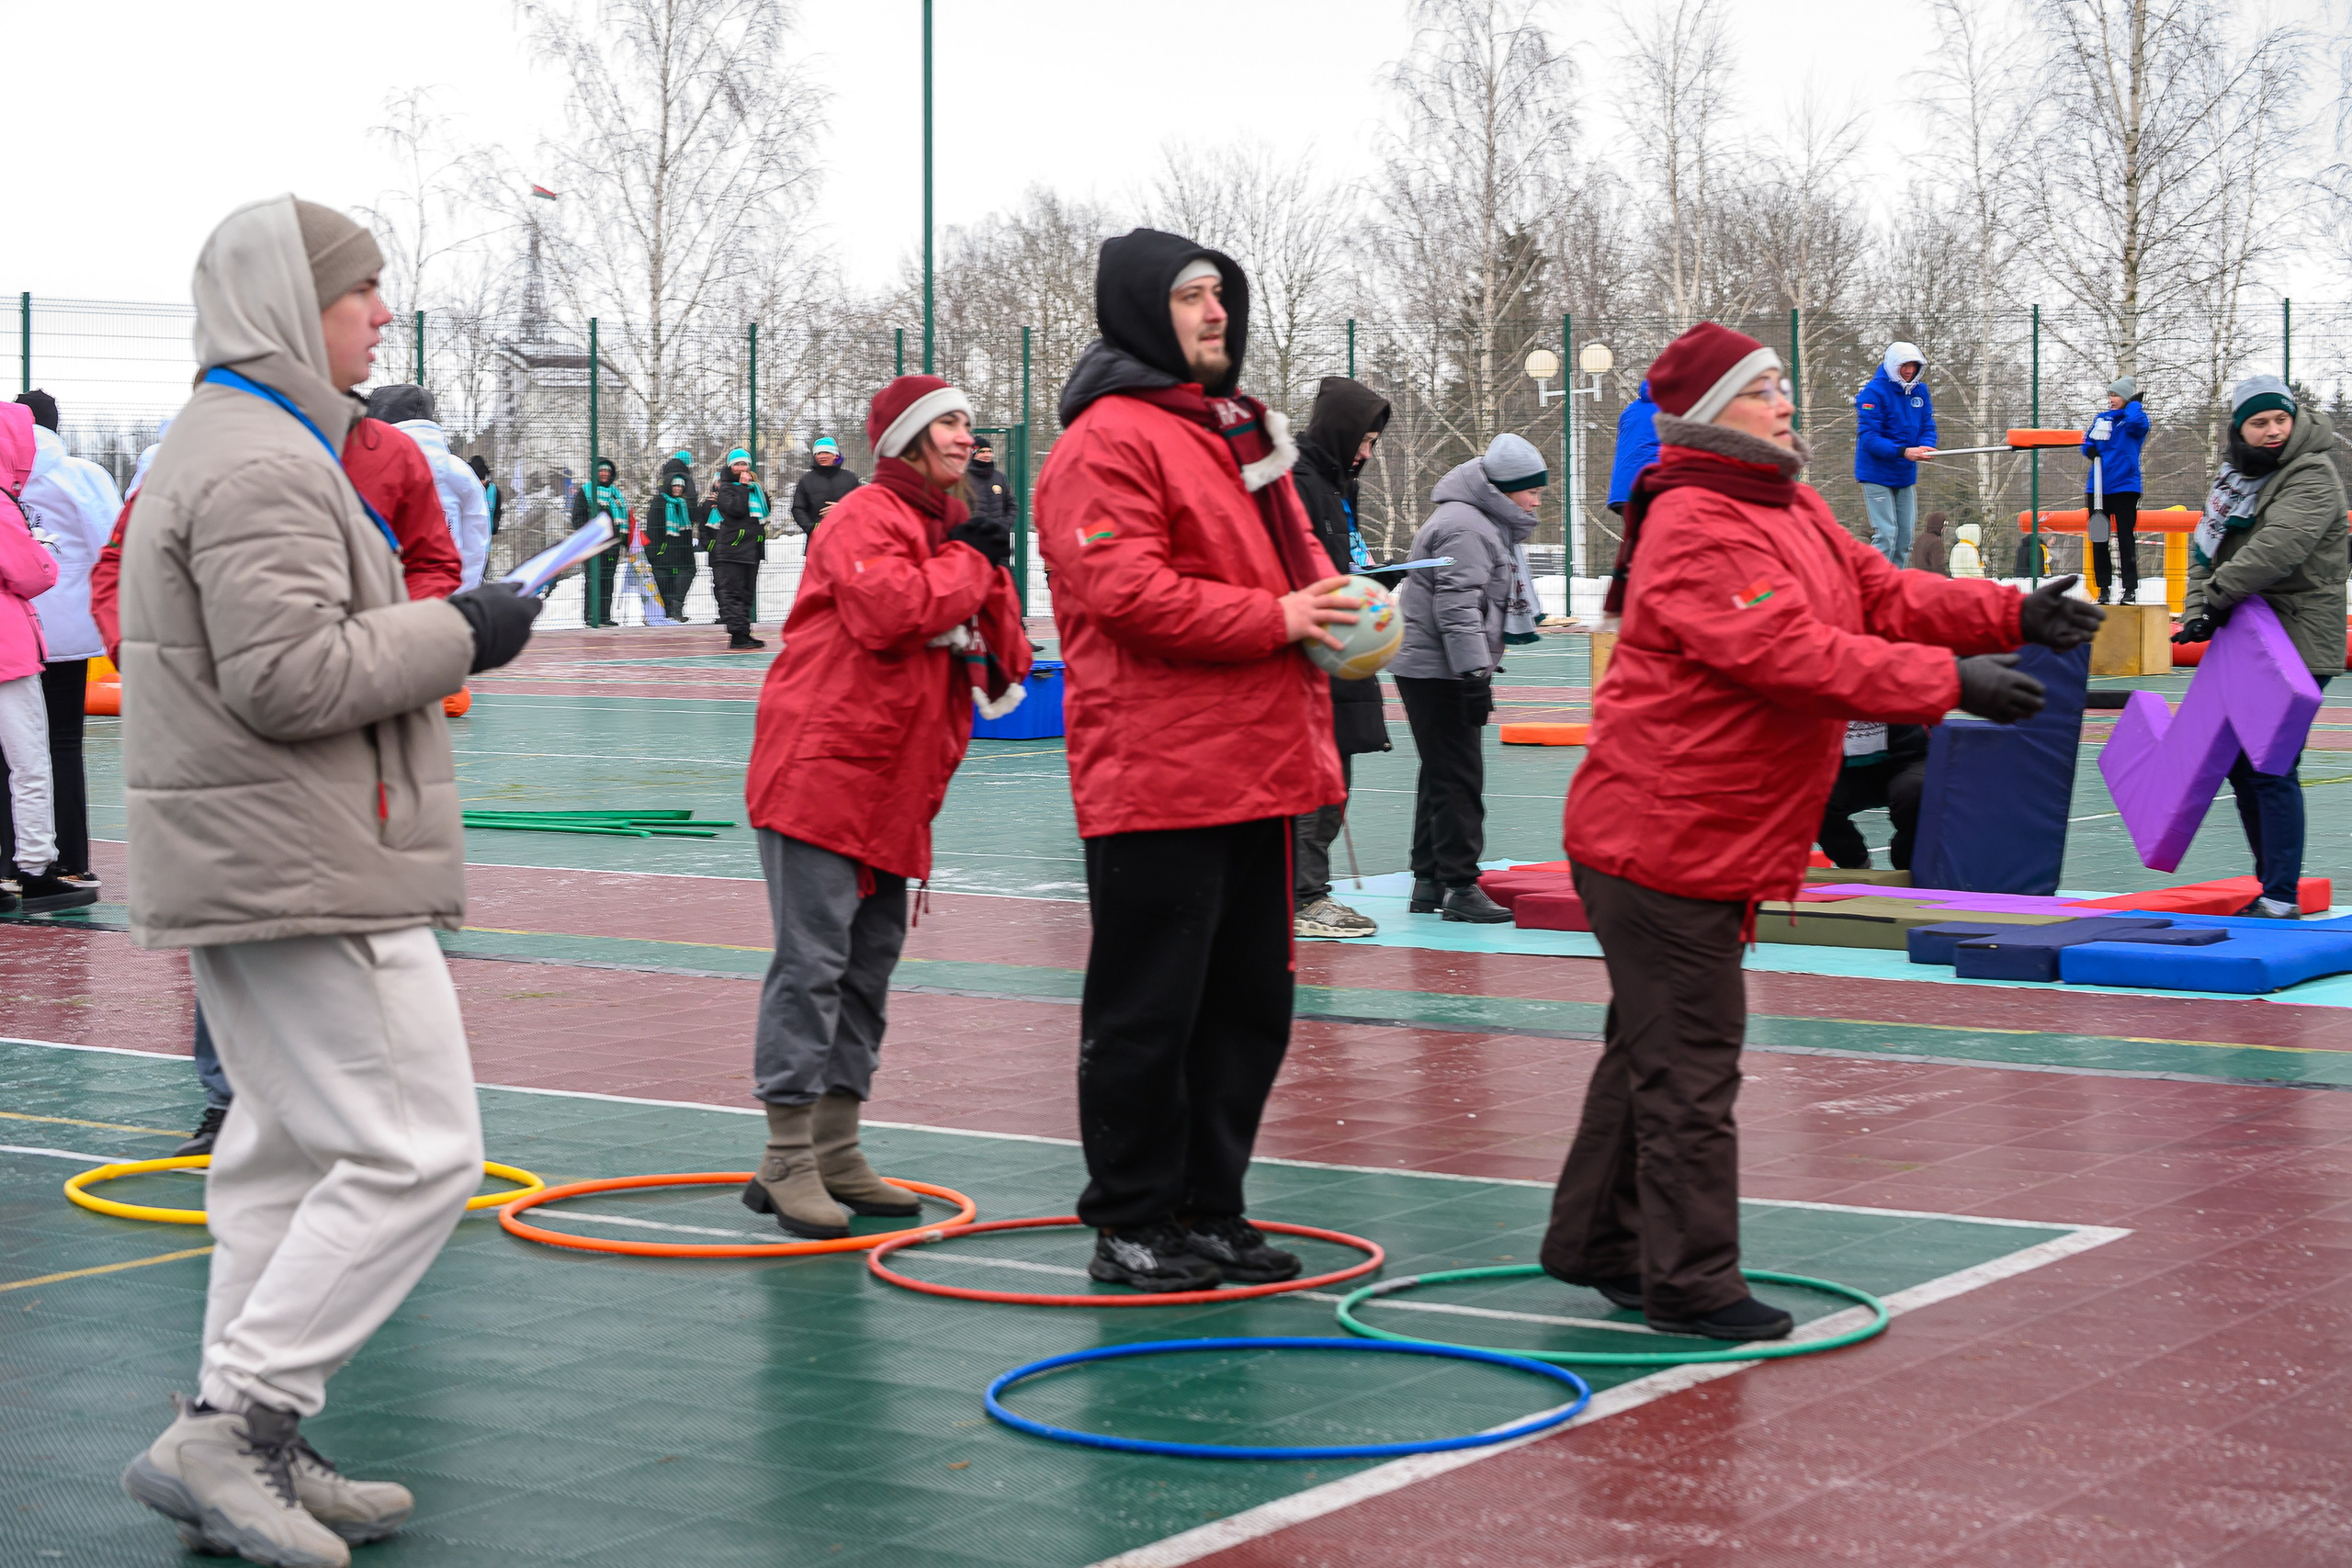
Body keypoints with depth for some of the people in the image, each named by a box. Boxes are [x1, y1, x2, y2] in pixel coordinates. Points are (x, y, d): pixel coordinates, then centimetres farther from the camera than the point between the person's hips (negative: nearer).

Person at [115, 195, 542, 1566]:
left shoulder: (224, 447, 20)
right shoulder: (265, 465, -16)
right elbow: (289, 675, -24)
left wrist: (430, 630, 14)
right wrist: (457, 632, -14)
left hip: (246, 870, 11)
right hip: (307, 879, -11)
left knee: (290, 1155, 15)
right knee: (418, 1156, -10)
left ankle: (246, 1454, 19)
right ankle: (227, 1431, -9)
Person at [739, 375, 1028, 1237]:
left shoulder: (955, 529, 18)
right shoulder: (867, 518, -9)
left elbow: (1003, 664, 18)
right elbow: (887, 608, -29)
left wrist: (988, 582, -2)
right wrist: (967, 563, -13)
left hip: (895, 790, 10)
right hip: (822, 771, -10)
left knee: (870, 968, 12)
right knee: (812, 961, -10)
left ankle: (836, 1151, 19)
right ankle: (788, 1159, -7)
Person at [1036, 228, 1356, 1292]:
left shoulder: (1241, 430, 20)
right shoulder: (1110, 439, -10)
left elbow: (1289, 559, 30)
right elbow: (1124, 591, -20)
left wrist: (1333, 606, 7)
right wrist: (1276, 618, -17)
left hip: (1257, 772, 9)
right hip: (1157, 777, -9)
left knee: (1250, 1003, 14)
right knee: (1146, 1010, -2)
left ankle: (1209, 1210, 24)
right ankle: (1129, 1226, 8)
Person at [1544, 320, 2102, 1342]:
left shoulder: (1792, 510, 13)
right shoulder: (1693, 532, -21)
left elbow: (1883, 595, 13)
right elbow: (1790, 653, -29)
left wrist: (2013, 618, 0)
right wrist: (1950, 683, -28)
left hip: (1717, 838, 11)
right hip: (1664, 843, -11)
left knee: (1655, 1047, 19)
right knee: (1689, 1063, -4)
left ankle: (1597, 1242, 32)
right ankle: (1690, 1286, 4)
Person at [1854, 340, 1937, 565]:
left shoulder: (1920, 391, 6)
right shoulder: (1873, 392, -15)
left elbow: (1928, 428, 6)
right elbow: (1868, 437, -21)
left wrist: (1925, 447, -19)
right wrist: (1903, 452, -32)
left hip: (1906, 475, 7)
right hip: (1877, 474, -7)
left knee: (1905, 538, 9)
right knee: (1886, 535, -14)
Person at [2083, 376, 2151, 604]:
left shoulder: (2136, 421, -2)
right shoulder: (2101, 419, 13)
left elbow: (2137, 421, -25)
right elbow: (2087, 443, 18)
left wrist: (2134, 403, -7)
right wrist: (2091, 450, -5)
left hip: (2124, 487, -5)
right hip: (2097, 488, 5)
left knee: (2125, 538, -5)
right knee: (2099, 540, 6)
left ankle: (2130, 589, -1)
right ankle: (2104, 588, 12)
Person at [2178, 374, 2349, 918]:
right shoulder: (2235, 475, 15)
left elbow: (2278, 548, -26)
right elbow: (2207, 548, 12)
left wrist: (2217, 595, -22)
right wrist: (2198, 609, -4)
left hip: (2298, 644, -9)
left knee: (2271, 769, -12)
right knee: (2240, 762, 14)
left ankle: (2282, 898, -8)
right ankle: (2271, 882, 25)